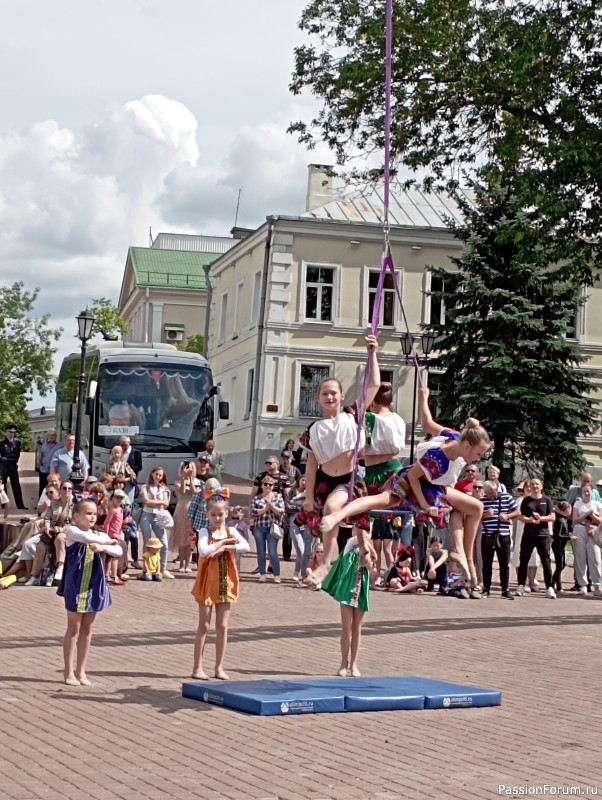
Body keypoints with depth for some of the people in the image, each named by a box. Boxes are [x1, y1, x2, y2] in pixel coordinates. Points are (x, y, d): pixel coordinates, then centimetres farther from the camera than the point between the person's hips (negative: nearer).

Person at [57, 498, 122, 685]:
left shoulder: (99, 535, 7)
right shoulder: (72, 531, -8)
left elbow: (119, 551, -4)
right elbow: (87, 538, -28)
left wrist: (104, 547, -25)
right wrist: (109, 540, -12)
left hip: (94, 586, 5)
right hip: (76, 586, -5)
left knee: (87, 628, 9)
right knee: (74, 628, 2)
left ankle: (81, 671, 16)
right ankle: (69, 671, 9)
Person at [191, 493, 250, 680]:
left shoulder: (231, 531, 3)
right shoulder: (205, 532, -5)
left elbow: (246, 547, -14)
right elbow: (203, 551, -25)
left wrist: (223, 548, -19)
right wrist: (224, 541, -17)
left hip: (226, 583, 3)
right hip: (208, 584, -3)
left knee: (222, 626, 7)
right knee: (204, 626, 2)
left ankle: (219, 667, 14)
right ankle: (197, 667, 7)